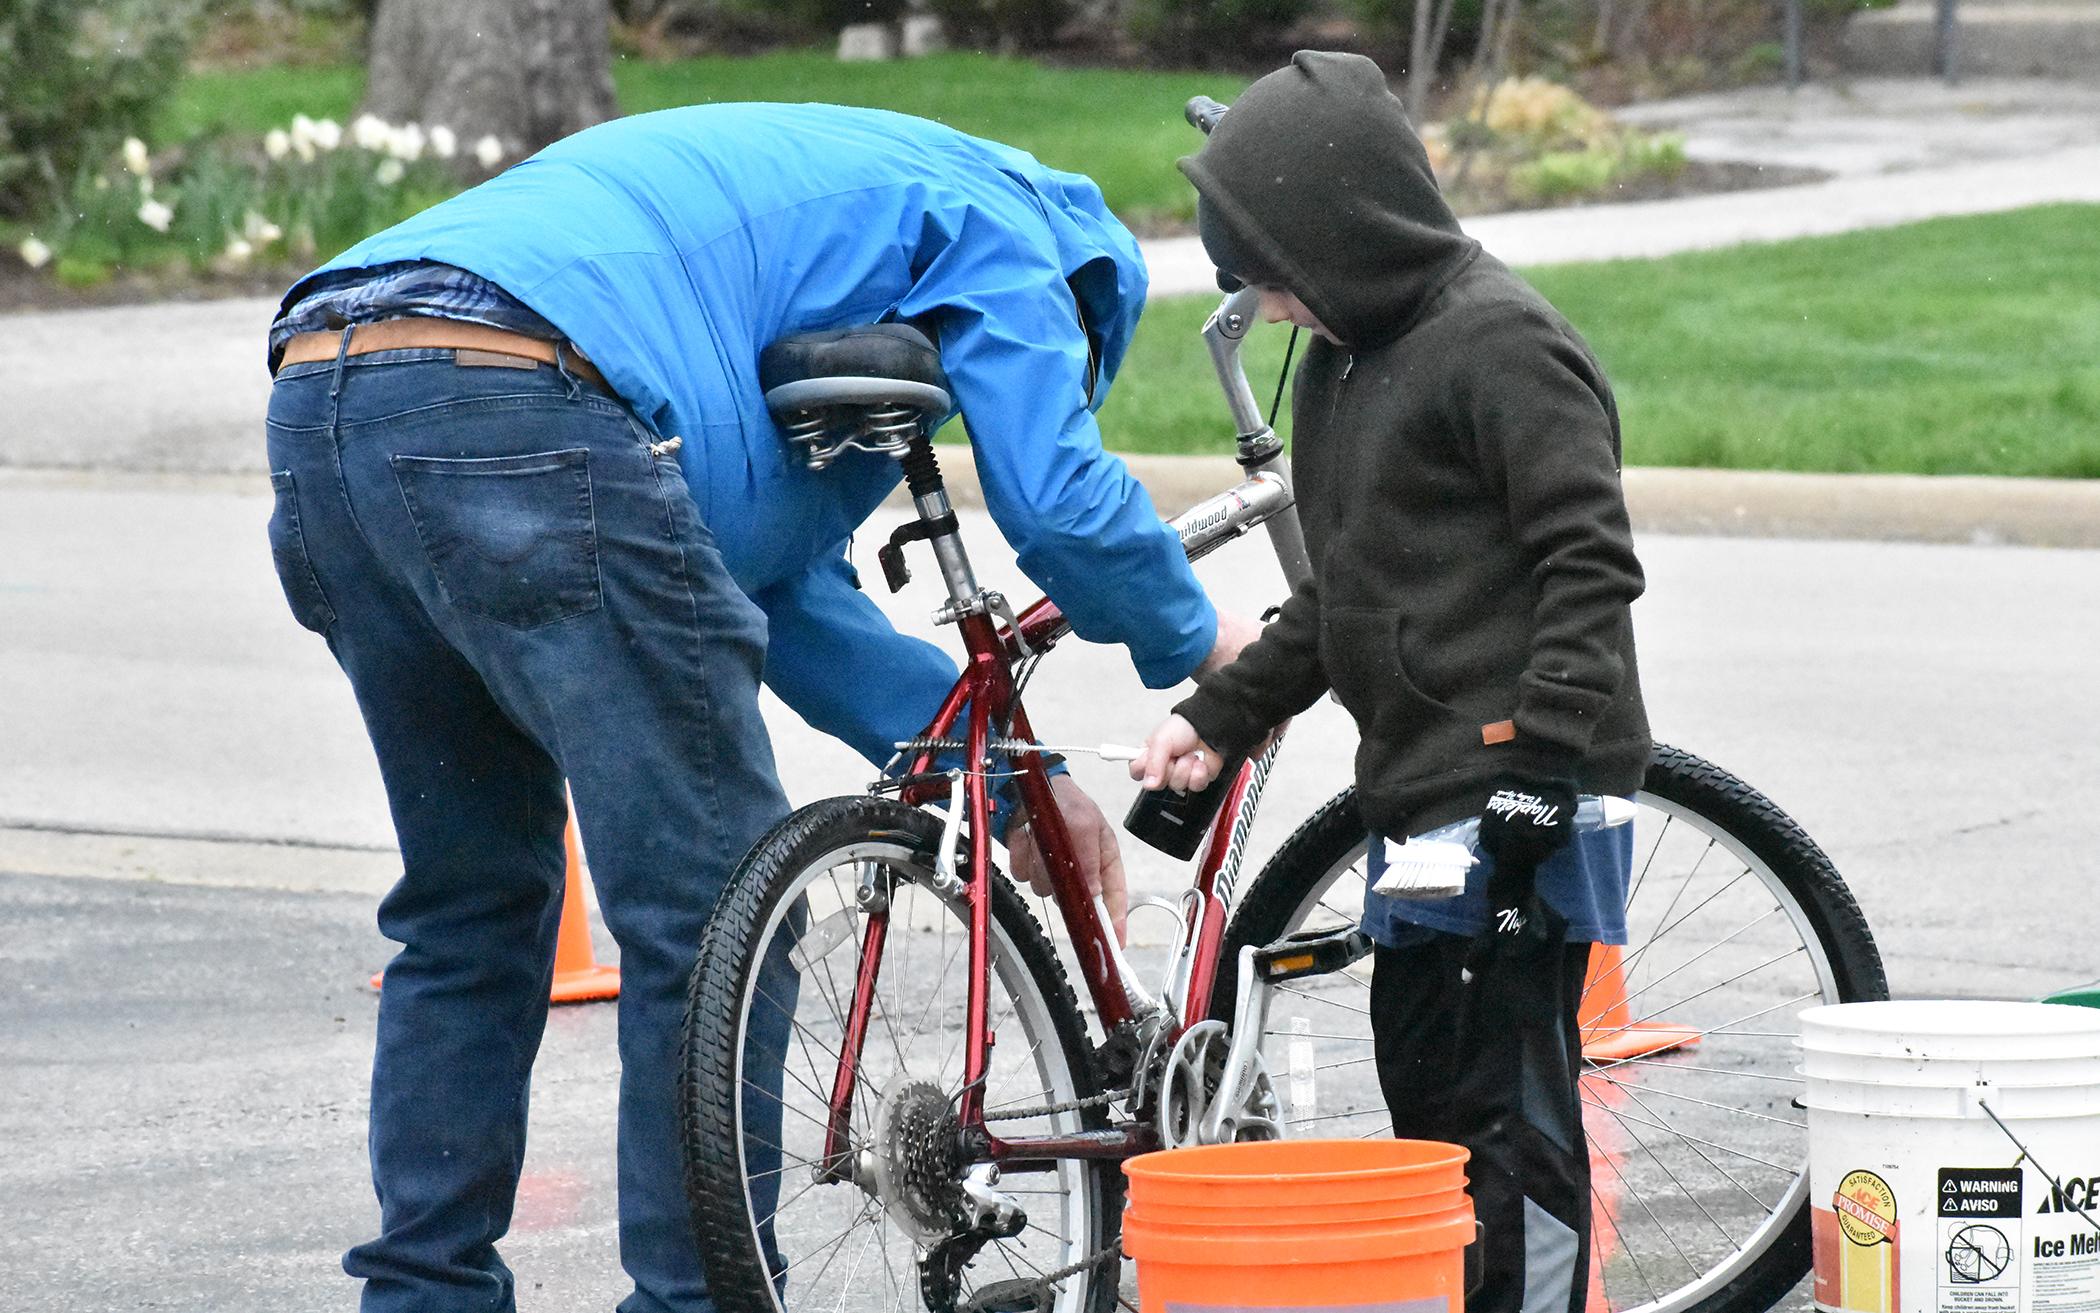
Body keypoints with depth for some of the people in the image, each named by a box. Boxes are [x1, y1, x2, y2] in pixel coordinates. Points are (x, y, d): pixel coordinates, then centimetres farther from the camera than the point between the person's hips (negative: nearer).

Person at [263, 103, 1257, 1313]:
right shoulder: (995, 218, 17)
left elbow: (782, 589, 34)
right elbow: (1059, 496, 4)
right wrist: (1194, 643, 25)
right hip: (516, 410, -9)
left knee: (472, 910, 22)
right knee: (714, 916, -1)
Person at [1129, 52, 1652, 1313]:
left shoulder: (1502, 342, -12)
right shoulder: (1347, 361, 17)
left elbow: (1592, 565, -17)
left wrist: (1538, 760, -22)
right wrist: (1221, 713, 16)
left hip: (1520, 798, -10)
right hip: (1422, 794, 10)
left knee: (1507, 1108, -8)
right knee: (1424, 1083, 14)